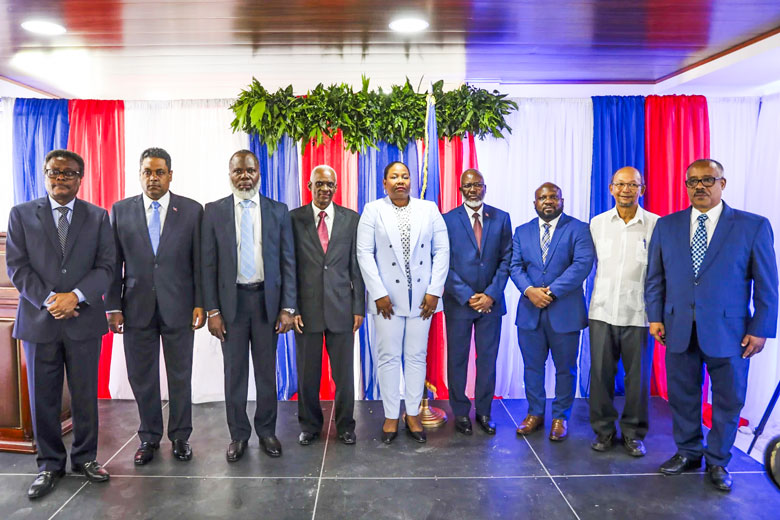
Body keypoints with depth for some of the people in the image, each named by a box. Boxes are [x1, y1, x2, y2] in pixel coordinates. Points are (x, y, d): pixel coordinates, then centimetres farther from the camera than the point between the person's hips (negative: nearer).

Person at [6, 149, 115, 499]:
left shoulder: (98, 217, 6)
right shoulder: (22, 214, 6)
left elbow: (106, 267, -1)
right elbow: (17, 266, 0)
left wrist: (75, 296, -15)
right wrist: (48, 300, -13)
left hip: (84, 319, 0)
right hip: (39, 319, 0)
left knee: (85, 394, 8)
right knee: (43, 398, 8)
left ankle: (85, 457, 24)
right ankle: (50, 464, 23)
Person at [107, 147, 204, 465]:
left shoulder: (192, 210, 0)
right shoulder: (120, 211, 5)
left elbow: (199, 261, 0)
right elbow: (114, 263, 4)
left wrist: (200, 304, -5)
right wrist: (113, 307, 0)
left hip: (178, 307, -1)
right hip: (137, 307, 2)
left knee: (180, 376, 8)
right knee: (141, 377, 10)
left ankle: (180, 436, 25)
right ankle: (149, 437, 28)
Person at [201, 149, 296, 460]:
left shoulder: (278, 211, 3)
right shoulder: (214, 211, 2)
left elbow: (288, 262, 2)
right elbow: (209, 264, 1)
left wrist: (288, 307, -4)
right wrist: (212, 310, -5)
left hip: (267, 299, 0)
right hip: (231, 300, 0)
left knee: (267, 370, 10)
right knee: (234, 372, 9)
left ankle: (266, 430, 27)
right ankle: (238, 434, 25)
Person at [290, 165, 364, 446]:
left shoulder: (351, 219, 4)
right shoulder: (294, 218, 2)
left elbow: (357, 266, 4)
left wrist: (359, 307, 1)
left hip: (341, 308, 0)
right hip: (306, 308, 0)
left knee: (344, 373, 8)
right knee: (307, 373, 11)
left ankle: (345, 425, 28)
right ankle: (309, 425, 31)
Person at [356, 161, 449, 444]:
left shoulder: (429, 209, 7)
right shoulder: (373, 210, 3)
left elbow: (442, 251, 4)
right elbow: (365, 253, -3)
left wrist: (434, 291, -5)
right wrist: (378, 293, -10)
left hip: (422, 297, 2)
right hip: (387, 297, -1)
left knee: (417, 357, 8)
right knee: (388, 357, 5)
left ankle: (413, 414, 22)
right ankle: (391, 417, 18)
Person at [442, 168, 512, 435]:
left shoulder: (501, 218, 5)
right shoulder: (448, 220, -2)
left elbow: (506, 259, 2)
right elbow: (444, 264, -5)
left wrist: (491, 294, -8)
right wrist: (467, 296, -11)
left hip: (491, 301, 2)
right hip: (458, 302, -1)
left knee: (488, 359, 8)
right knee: (457, 359, 7)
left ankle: (484, 412, 23)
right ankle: (460, 412, 21)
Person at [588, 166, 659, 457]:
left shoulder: (656, 225, -1)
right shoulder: (597, 223, 6)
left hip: (638, 313, -1)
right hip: (602, 311, 2)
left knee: (638, 375, 7)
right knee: (600, 373, 7)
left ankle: (633, 433, 25)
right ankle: (603, 429, 24)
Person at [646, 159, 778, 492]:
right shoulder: (666, 225, 5)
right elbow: (654, 277, 8)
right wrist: (655, 316, 2)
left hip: (728, 332, -2)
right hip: (679, 330, 2)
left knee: (727, 401, 10)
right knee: (682, 397, 13)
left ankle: (717, 462, 30)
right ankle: (688, 453, 32)